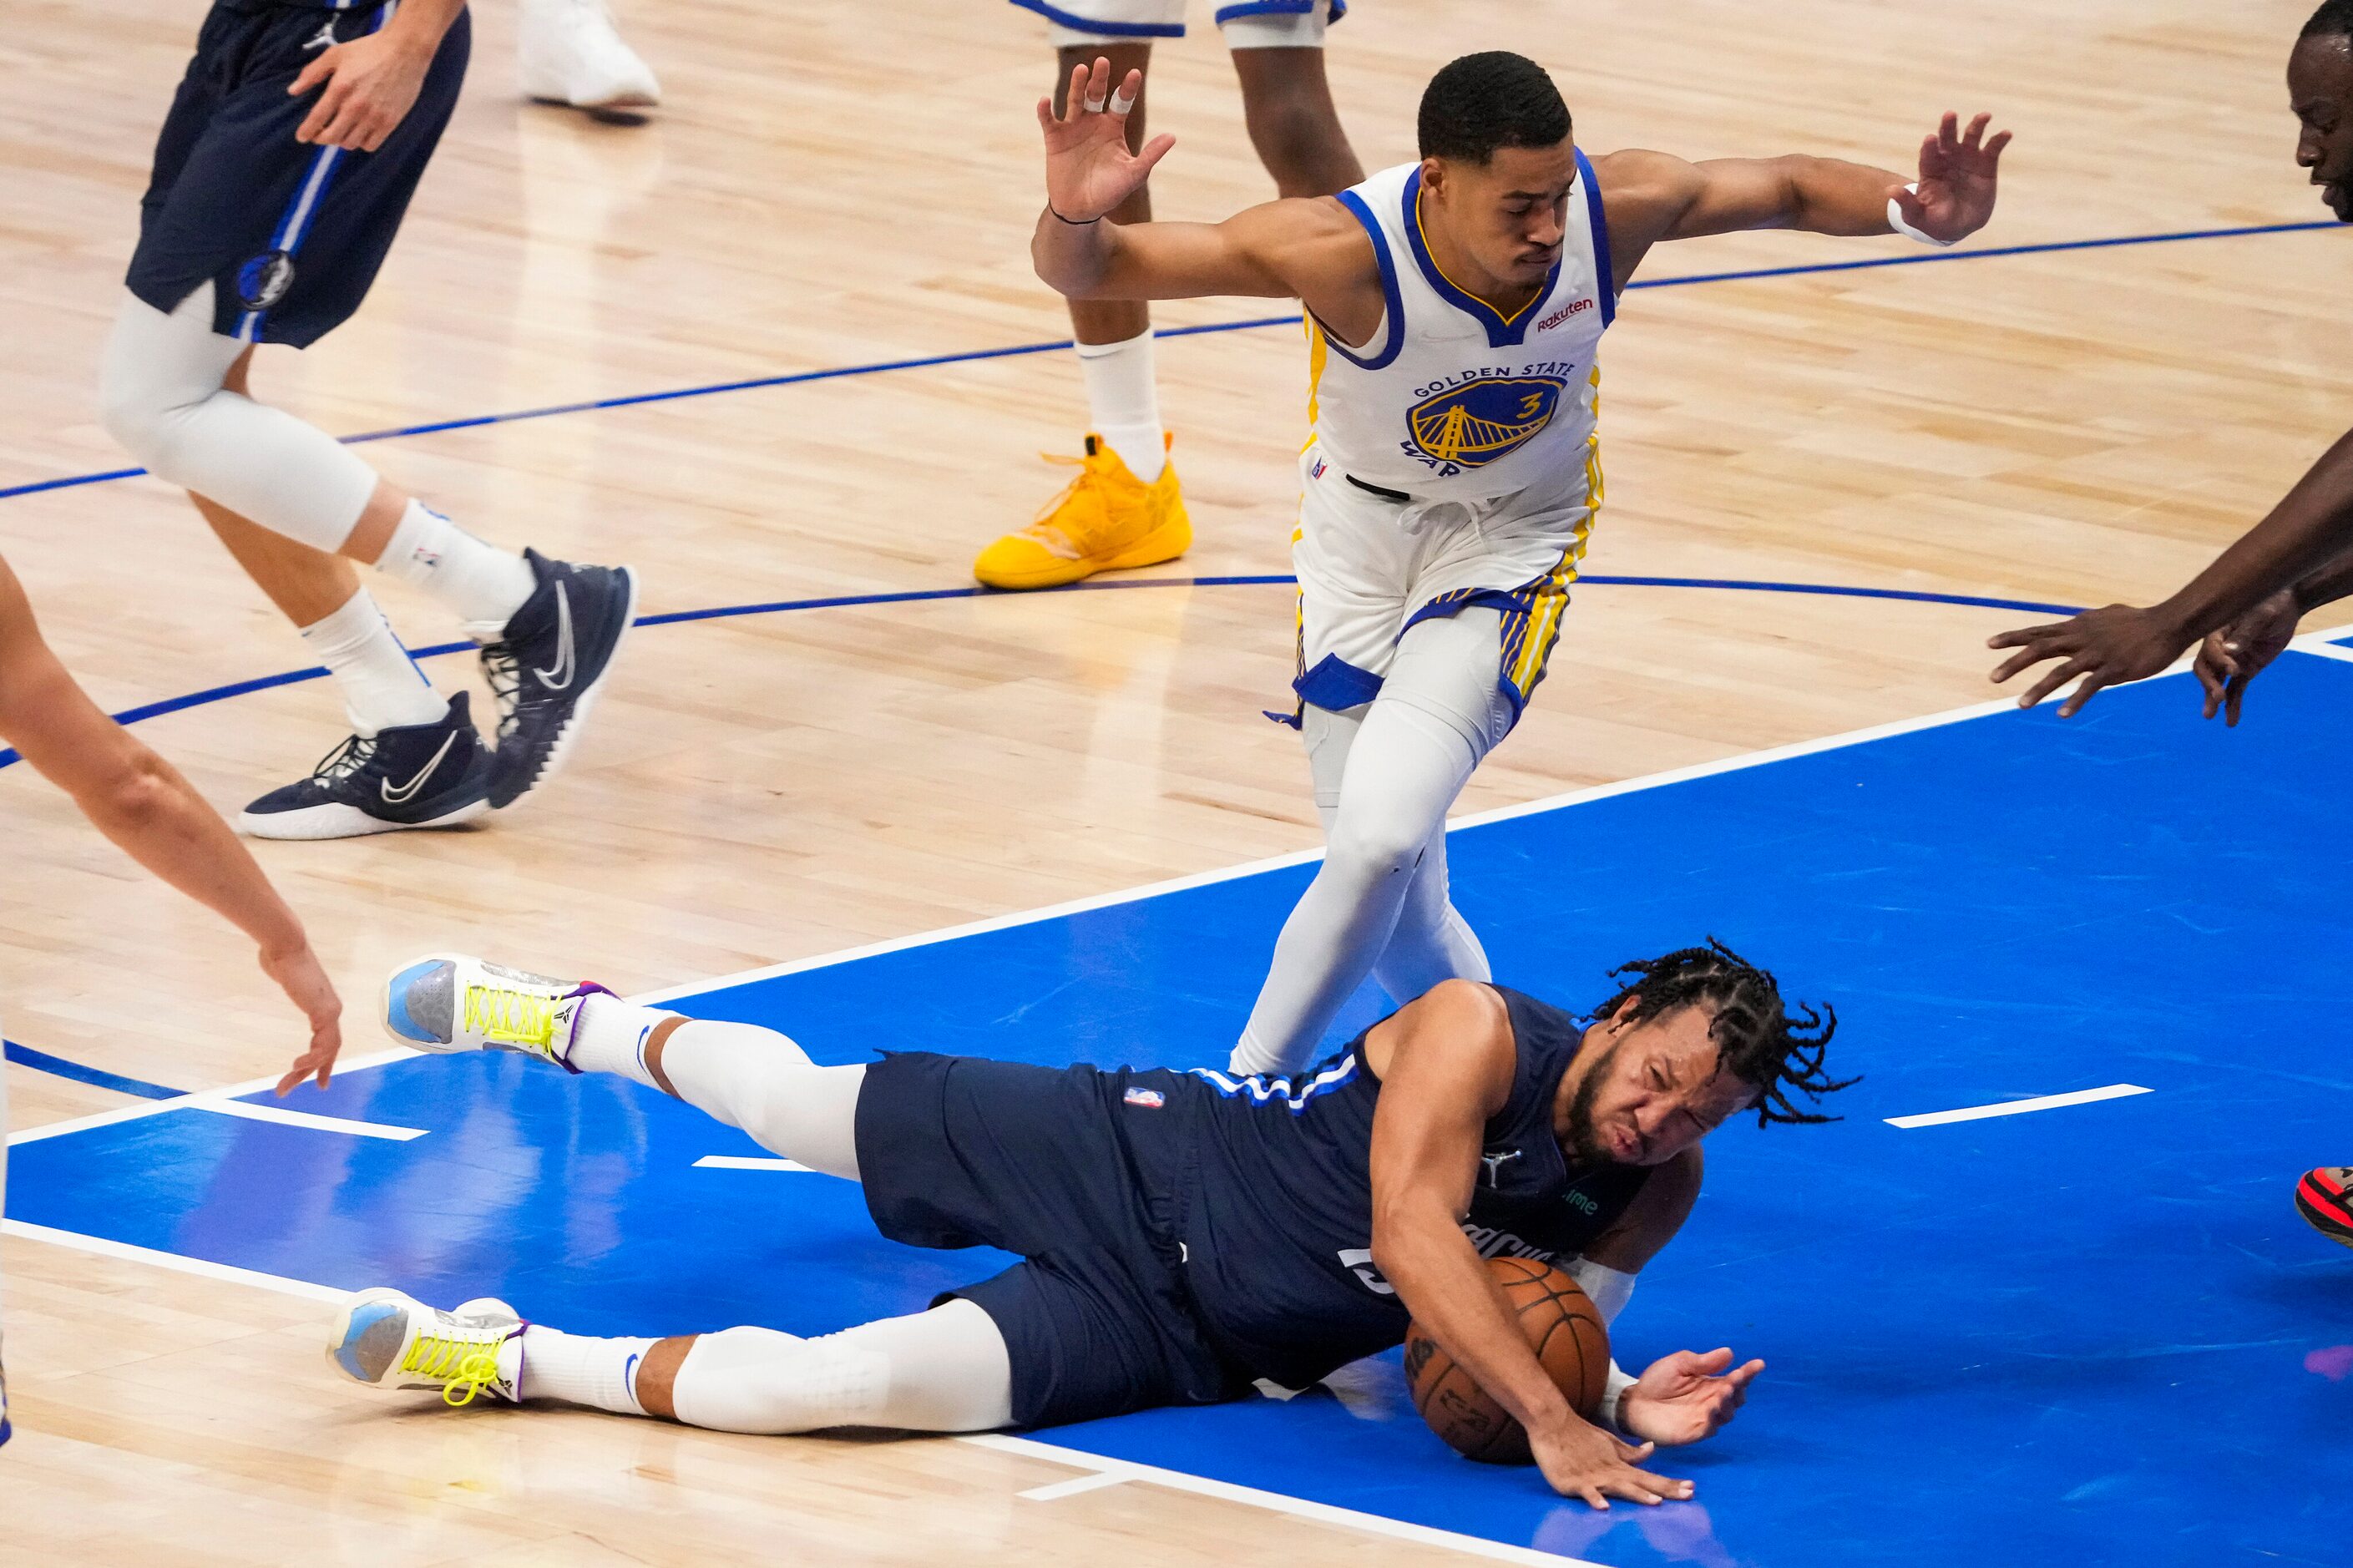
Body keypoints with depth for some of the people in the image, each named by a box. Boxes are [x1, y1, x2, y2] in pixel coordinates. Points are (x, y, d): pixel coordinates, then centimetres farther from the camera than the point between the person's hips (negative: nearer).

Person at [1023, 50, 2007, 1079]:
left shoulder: (1613, 210, -25)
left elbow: (1788, 190, -5)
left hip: (1515, 535, 0)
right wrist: (1073, 217, -54)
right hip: (1363, 532, 0)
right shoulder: (1347, 251, -32)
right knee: (1398, 914, 4)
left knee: (1382, 838, -23)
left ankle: (1246, 1097, -2)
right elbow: (1089, 271, -30)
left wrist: (1915, 213, -23)